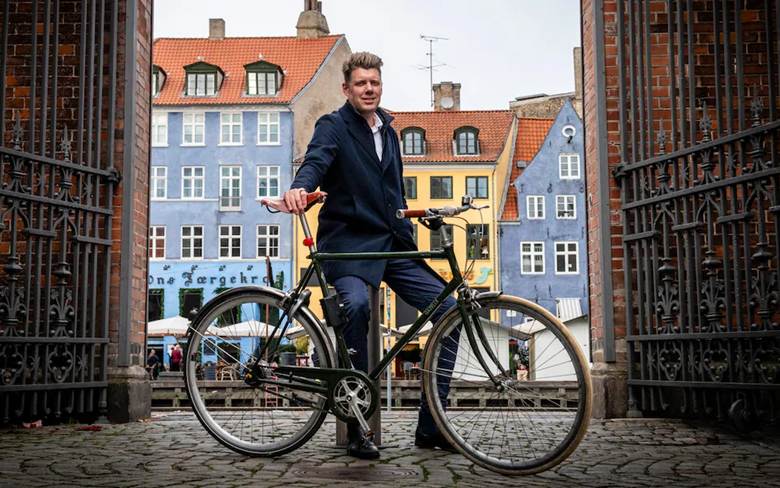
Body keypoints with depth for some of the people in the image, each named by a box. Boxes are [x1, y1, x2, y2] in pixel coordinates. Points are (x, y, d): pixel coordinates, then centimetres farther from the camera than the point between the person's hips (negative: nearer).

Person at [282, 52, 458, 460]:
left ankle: (430, 427, 2)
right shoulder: (333, 127, 1)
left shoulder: (389, 132, 21)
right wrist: (299, 188, -41)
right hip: (348, 242, -6)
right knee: (357, 304, -35)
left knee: (448, 308, -7)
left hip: (391, 244, 7)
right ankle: (356, 429, -22)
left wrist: (407, 220, 17)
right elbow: (316, 160, -20)